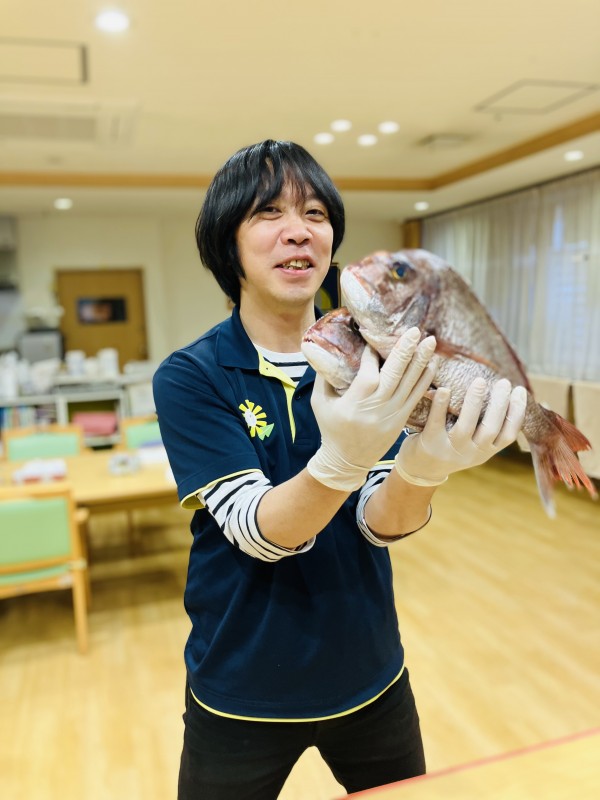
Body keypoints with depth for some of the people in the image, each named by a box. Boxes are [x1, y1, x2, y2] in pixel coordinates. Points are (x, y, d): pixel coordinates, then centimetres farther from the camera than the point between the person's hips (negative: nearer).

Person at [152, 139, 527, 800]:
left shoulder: (366, 364, -7)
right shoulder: (189, 378, -14)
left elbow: (381, 524, -15)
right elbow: (255, 531, -23)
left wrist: (423, 468, -37)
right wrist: (341, 459, -43)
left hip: (370, 677, 3)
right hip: (242, 694, -2)